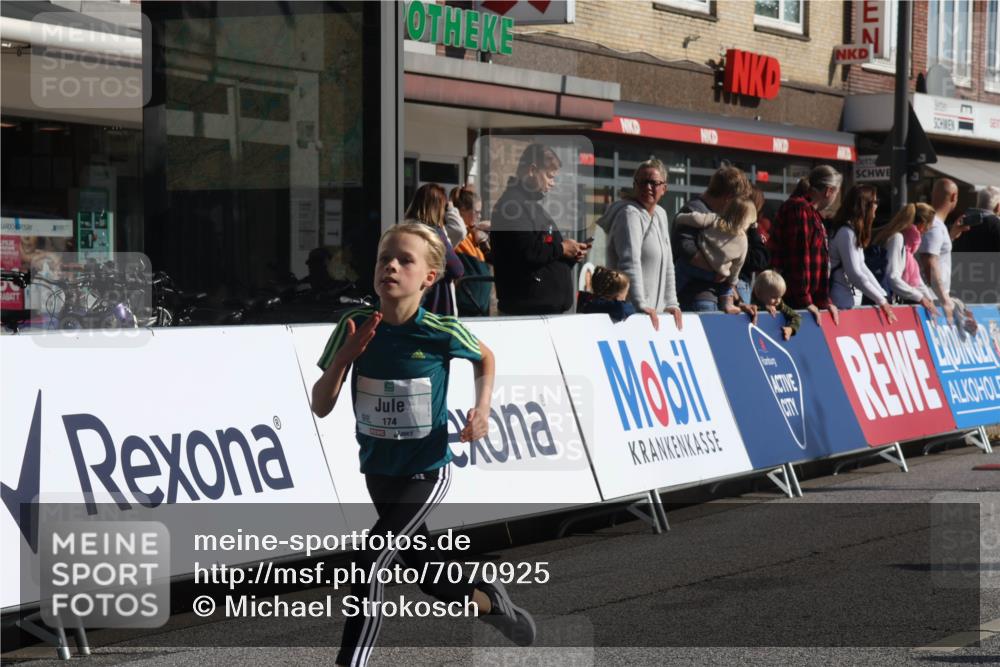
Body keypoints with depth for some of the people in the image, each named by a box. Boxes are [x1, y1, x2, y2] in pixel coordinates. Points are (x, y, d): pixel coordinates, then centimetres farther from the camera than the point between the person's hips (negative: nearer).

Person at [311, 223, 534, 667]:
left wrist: (483, 407, -8)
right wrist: (344, 356, -24)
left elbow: (485, 358, 8)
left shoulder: (441, 333, -16)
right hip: (377, 470, 4)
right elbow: (321, 407, -10)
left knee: (367, 564, -19)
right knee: (423, 572, 19)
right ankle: (491, 604, 47)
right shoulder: (355, 327, -10)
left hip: (425, 472, -4)